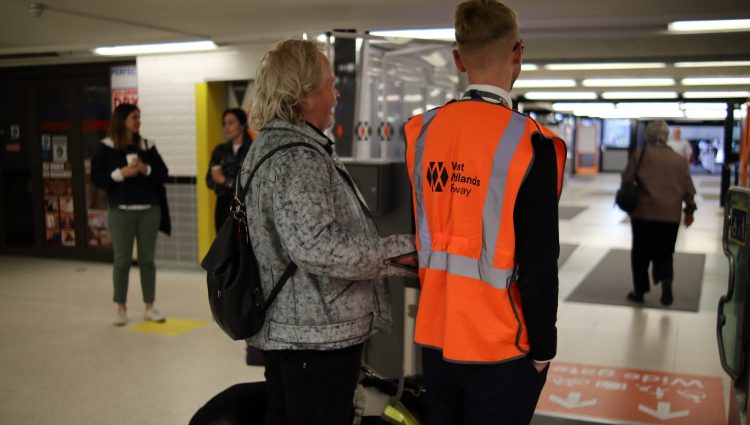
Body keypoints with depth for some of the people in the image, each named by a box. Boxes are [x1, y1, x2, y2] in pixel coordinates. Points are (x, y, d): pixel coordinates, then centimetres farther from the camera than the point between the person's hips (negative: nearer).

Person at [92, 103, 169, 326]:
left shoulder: (147, 146, 7)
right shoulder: (106, 147, 0)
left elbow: (163, 174, 6)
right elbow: (96, 178, -4)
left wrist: (146, 169, -11)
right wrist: (121, 173, -15)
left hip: (149, 210, 3)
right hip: (120, 211, -2)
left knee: (147, 259, 6)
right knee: (122, 260, 2)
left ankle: (149, 307, 15)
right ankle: (121, 308, 14)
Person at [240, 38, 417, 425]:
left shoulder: (268, 145, 14)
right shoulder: (298, 157, -20)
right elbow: (317, 247, -29)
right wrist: (397, 252, -18)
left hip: (283, 330, 11)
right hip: (320, 334, -11)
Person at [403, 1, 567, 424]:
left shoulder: (422, 131, -2)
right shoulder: (530, 143, -18)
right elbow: (538, 263, -16)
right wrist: (543, 346, -3)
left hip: (435, 339, 5)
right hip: (501, 349, -5)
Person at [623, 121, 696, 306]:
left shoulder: (640, 154, -1)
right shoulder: (679, 160, 9)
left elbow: (626, 179, -3)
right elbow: (689, 188, 9)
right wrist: (689, 210, 18)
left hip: (644, 212, -2)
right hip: (671, 214, 3)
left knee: (641, 252, 10)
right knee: (664, 253, 13)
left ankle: (639, 291, 15)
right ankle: (666, 281, -12)